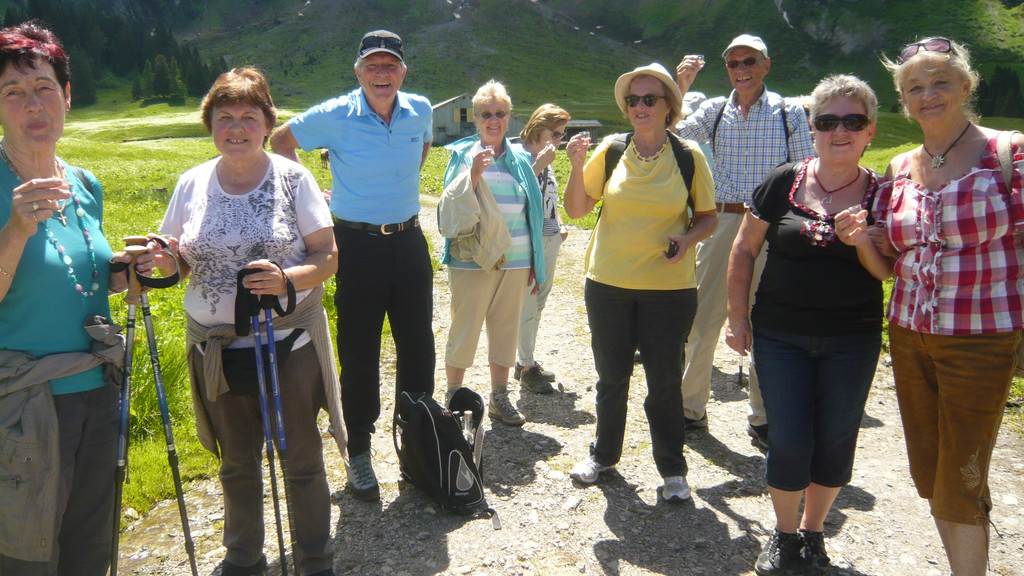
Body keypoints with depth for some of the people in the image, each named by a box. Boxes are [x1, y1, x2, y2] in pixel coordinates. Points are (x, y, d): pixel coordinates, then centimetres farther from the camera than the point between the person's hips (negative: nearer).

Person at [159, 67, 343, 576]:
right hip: (216, 348, 3)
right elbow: (181, 261, 10)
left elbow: (327, 256, -7)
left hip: (289, 343, -3)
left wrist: (287, 278, -26)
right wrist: (166, 260, -14)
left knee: (302, 461, 8)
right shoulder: (192, 183, 3)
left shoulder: (292, 178, -6)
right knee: (236, 462, 18)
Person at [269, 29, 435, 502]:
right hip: (358, 243, -4)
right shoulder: (334, 116, -10)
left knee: (418, 345, 11)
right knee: (359, 353, 4)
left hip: (408, 238, 4)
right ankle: (358, 453, 19)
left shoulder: (420, 110, 1)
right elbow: (281, 141, 6)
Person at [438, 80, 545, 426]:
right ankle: (453, 398, 15)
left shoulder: (520, 159, 11)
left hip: (514, 261, 4)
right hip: (472, 260, -4)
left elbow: (532, 212, 15)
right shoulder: (463, 154, 1)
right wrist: (473, 174, -21)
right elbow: (451, 206, -7)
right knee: (464, 329, 1)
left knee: (506, 329, 10)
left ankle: (499, 398, 23)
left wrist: (535, 263, 13)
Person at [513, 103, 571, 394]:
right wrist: (539, 165, -25)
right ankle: (527, 369, 9)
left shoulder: (547, 159, 13)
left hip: (550, 240, 9)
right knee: (528, 307, -3)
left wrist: (560, 225, 11)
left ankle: (527, 361, 27)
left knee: (538, 303, 15)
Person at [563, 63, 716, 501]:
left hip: (669, 287, -1)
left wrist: (689, 238, -14)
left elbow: (707, 216, 7)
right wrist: (577, 165, -13)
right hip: (609, 283, 2)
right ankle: (604, 453, 35)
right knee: (611, 375, 14)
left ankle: (672, 469, 25)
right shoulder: (610, 151, 0)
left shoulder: (689, 156, -2)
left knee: (664, 379, 6)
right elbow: (577, 210, 2)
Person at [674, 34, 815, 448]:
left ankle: (762, 418, 19)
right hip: (721, 222, 1)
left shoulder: (789, 113, 3)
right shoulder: (715, 110, 7)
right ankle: (692, 407, 21)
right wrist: (681, 87, -15)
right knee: (704, 317, 5)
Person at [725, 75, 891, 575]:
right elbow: (744, 251, 2)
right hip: (781, 336, -1)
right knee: (788, 441, 0)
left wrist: (861, 240, -20)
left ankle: (813, 531, 33)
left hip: (852, 341, 1)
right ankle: (784, 535, 25)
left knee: (835, 442, 9)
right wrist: (737, 318, 0)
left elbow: (889, 271, 0)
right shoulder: (782, 183, -4)